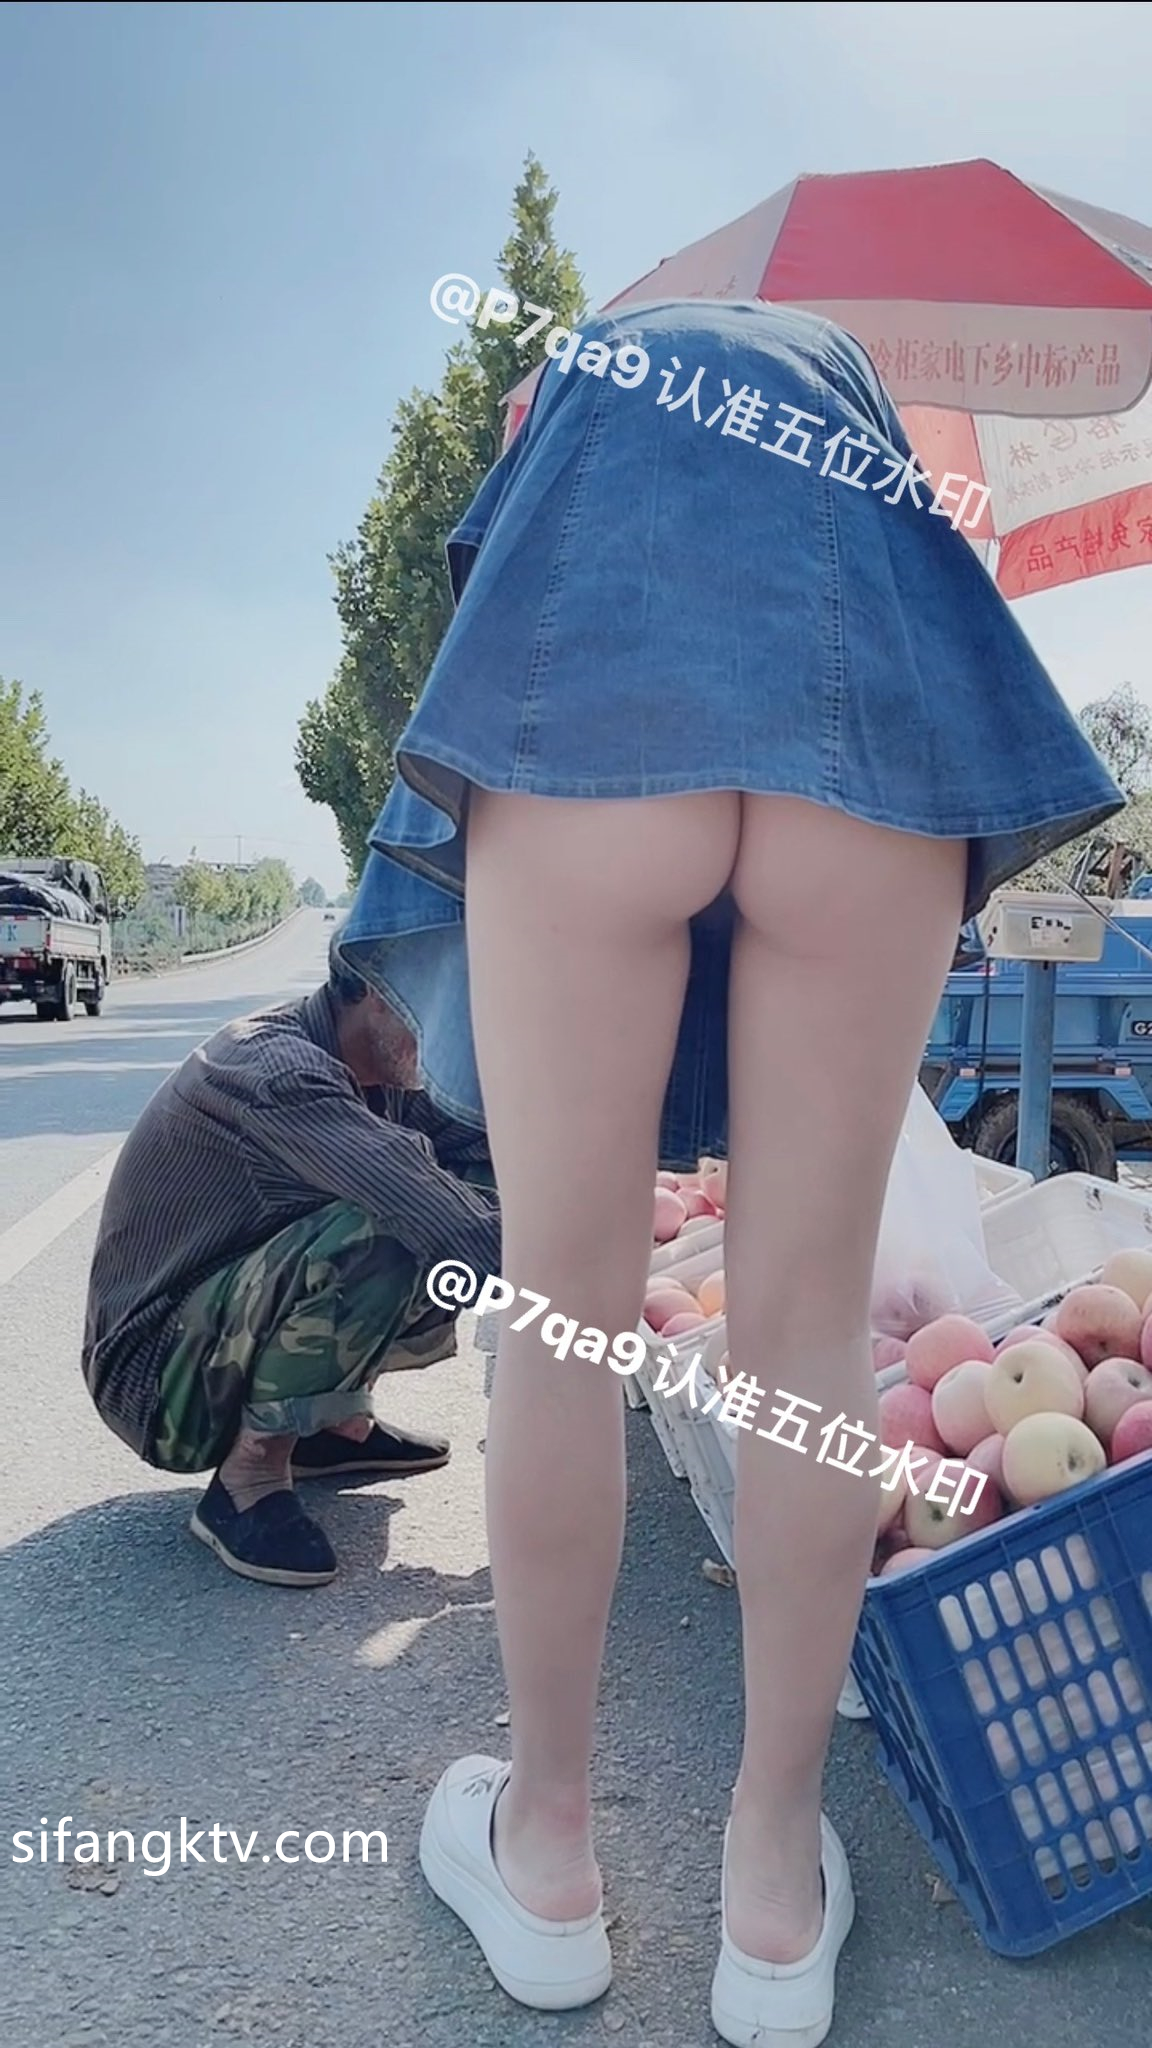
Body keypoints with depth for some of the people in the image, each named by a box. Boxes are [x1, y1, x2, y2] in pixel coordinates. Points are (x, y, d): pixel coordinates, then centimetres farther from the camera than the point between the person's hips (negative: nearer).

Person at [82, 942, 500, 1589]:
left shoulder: (381, 1079, 2)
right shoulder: (273, 1068, -27)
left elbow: (477, 1140, -5)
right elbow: (419, 1196, -38)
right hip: (159, 1375, -9)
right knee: (374, 1232, -33)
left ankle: (334, 1419, 12)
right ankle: (249, 1478, -16)